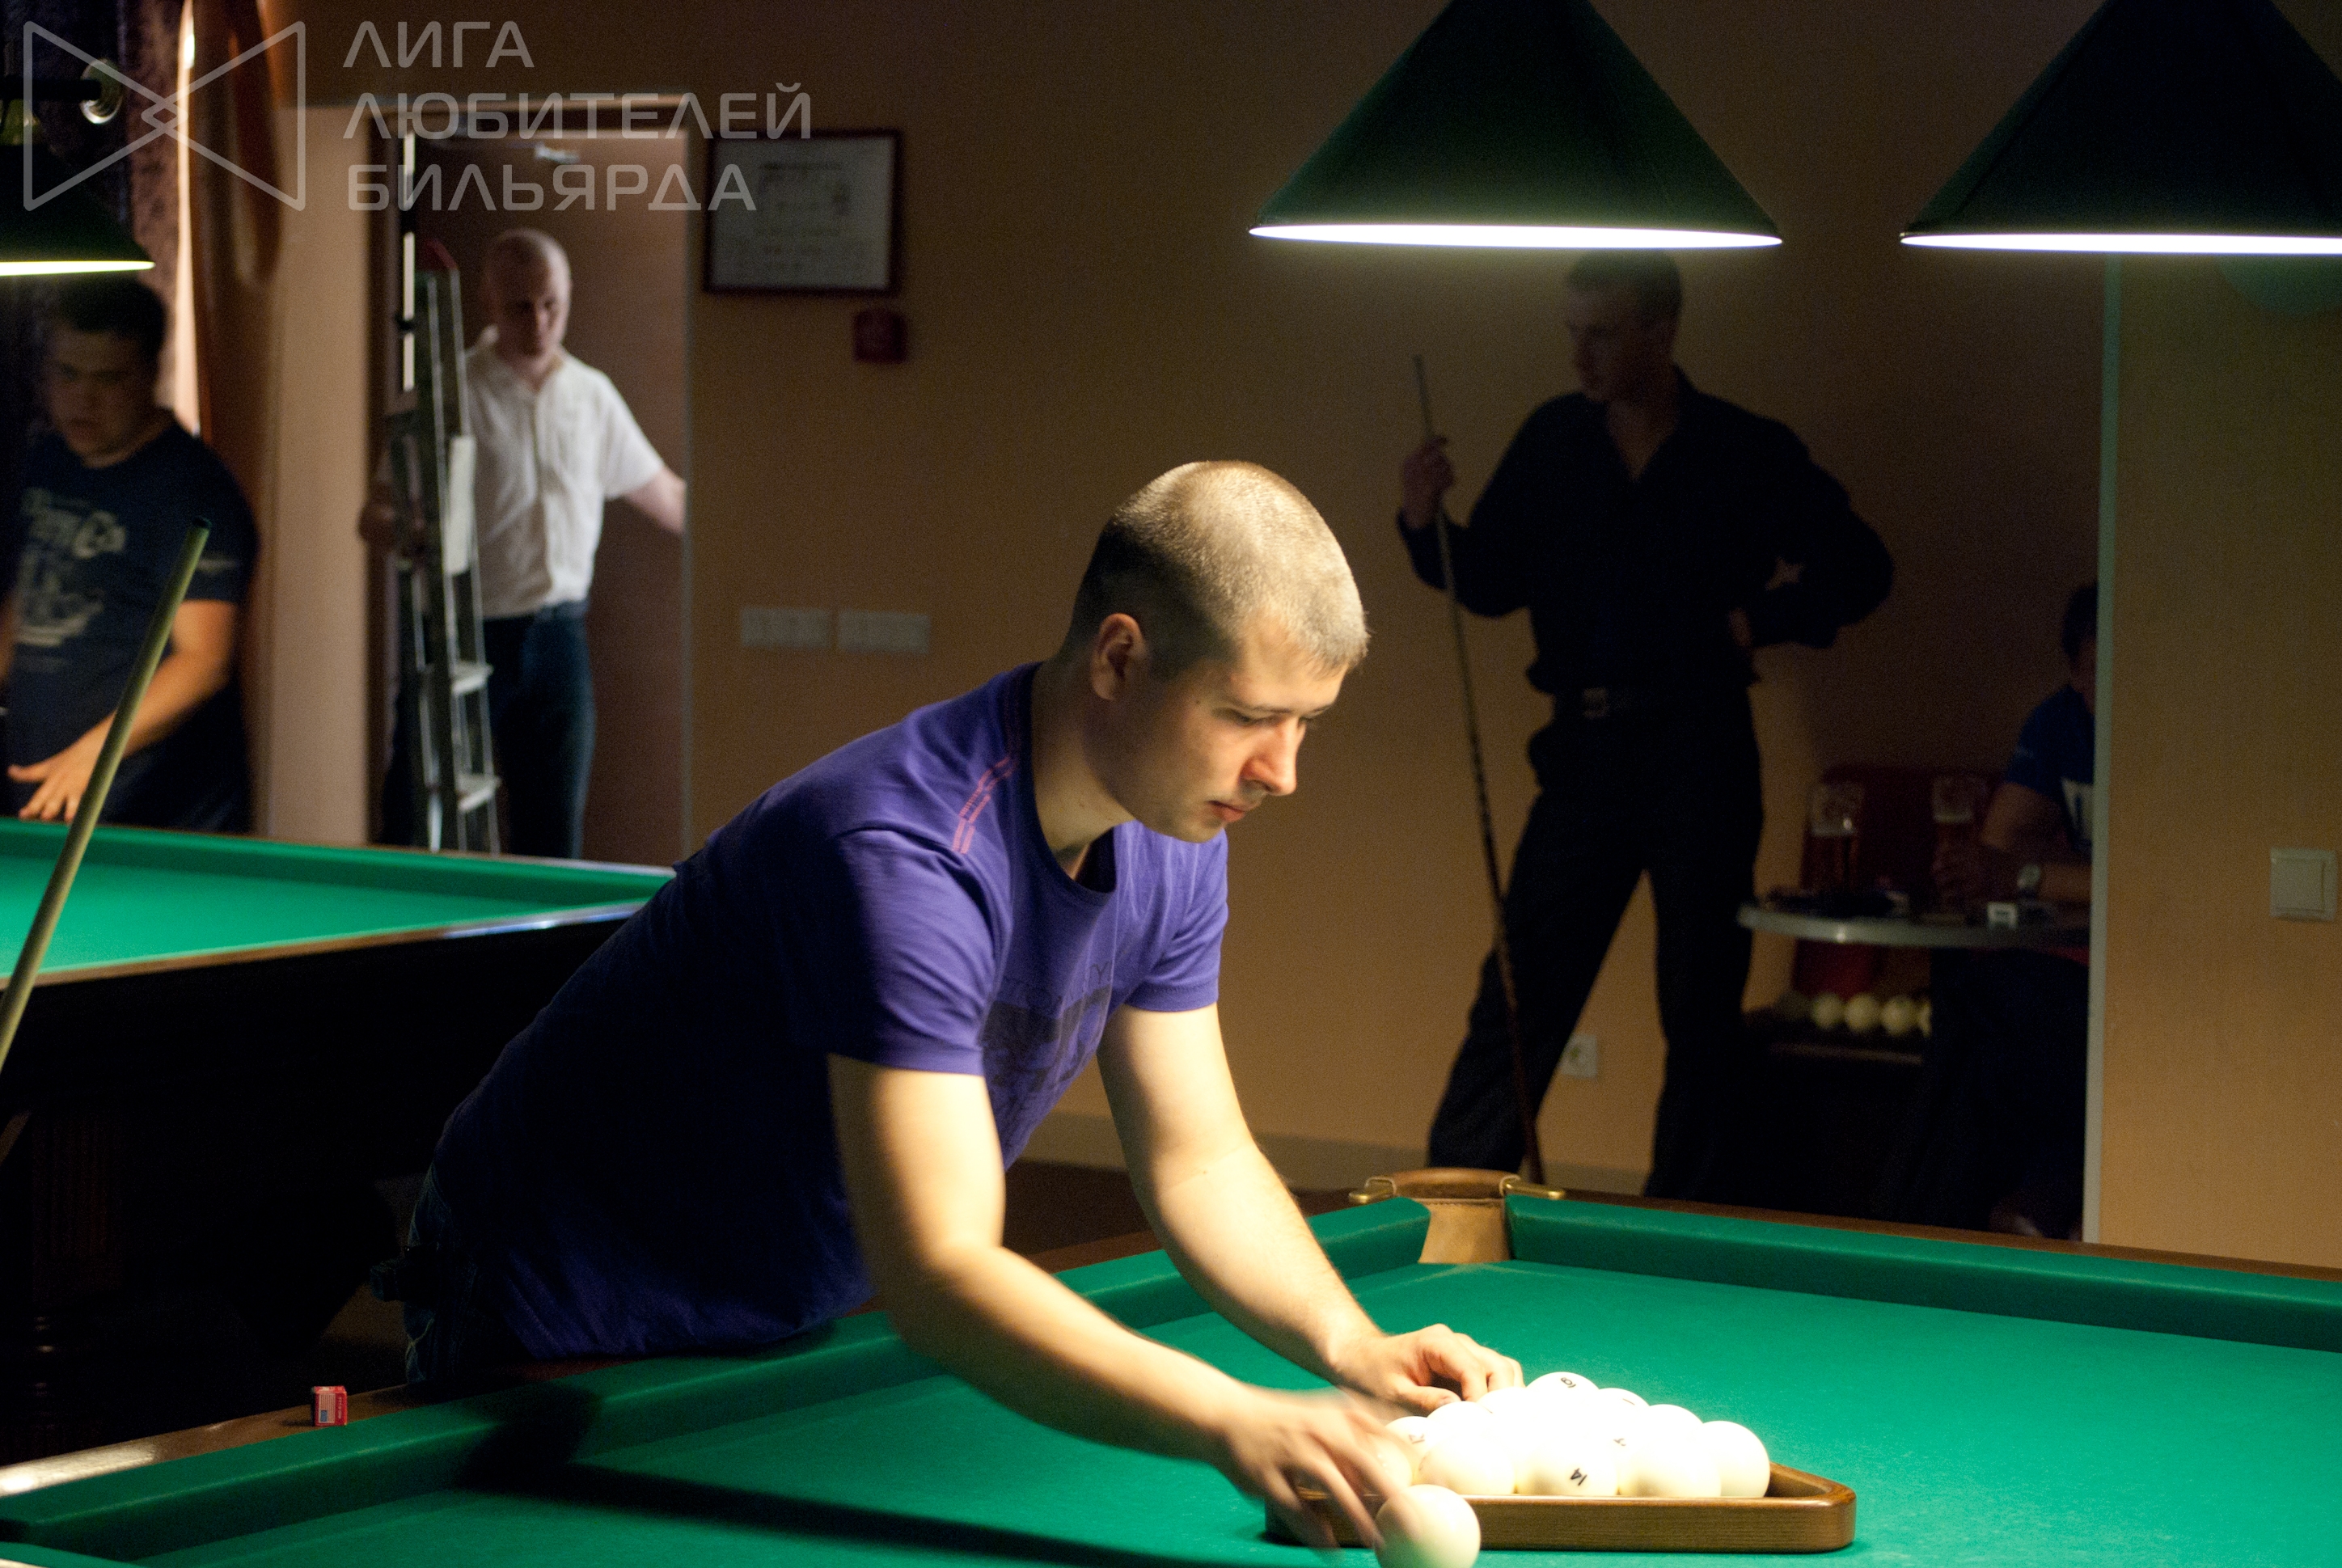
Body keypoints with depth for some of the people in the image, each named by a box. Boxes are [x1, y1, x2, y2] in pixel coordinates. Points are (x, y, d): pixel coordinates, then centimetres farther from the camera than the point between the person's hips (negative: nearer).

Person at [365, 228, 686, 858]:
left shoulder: (592, 394, 9)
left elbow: (662, 495, 24)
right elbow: (377, 514, -7)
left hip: (558, 638, 4)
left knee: (554, 840, 4)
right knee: (417, 832, -6)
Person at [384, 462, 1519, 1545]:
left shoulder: (1171, 842, -7)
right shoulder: (906, 854, -36)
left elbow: (1201, 1161, -1)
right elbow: (938, 1273, -42)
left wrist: (1349, 1346, -20)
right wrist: (1235, 1425, -51)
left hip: (787, 1320, 8)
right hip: (569, 1339, -8)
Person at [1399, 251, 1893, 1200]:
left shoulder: (1748, 456, -4)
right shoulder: (1552, 444, 6)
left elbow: (1860, 569, 1)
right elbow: (1495, 584, 9)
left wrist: (1762, 619, -6)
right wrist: (1426, 523, -7)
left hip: (1700, 759, -2)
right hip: (1586, 751, 3)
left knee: (1700, 1012, 4)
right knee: (1518, 992, 0)